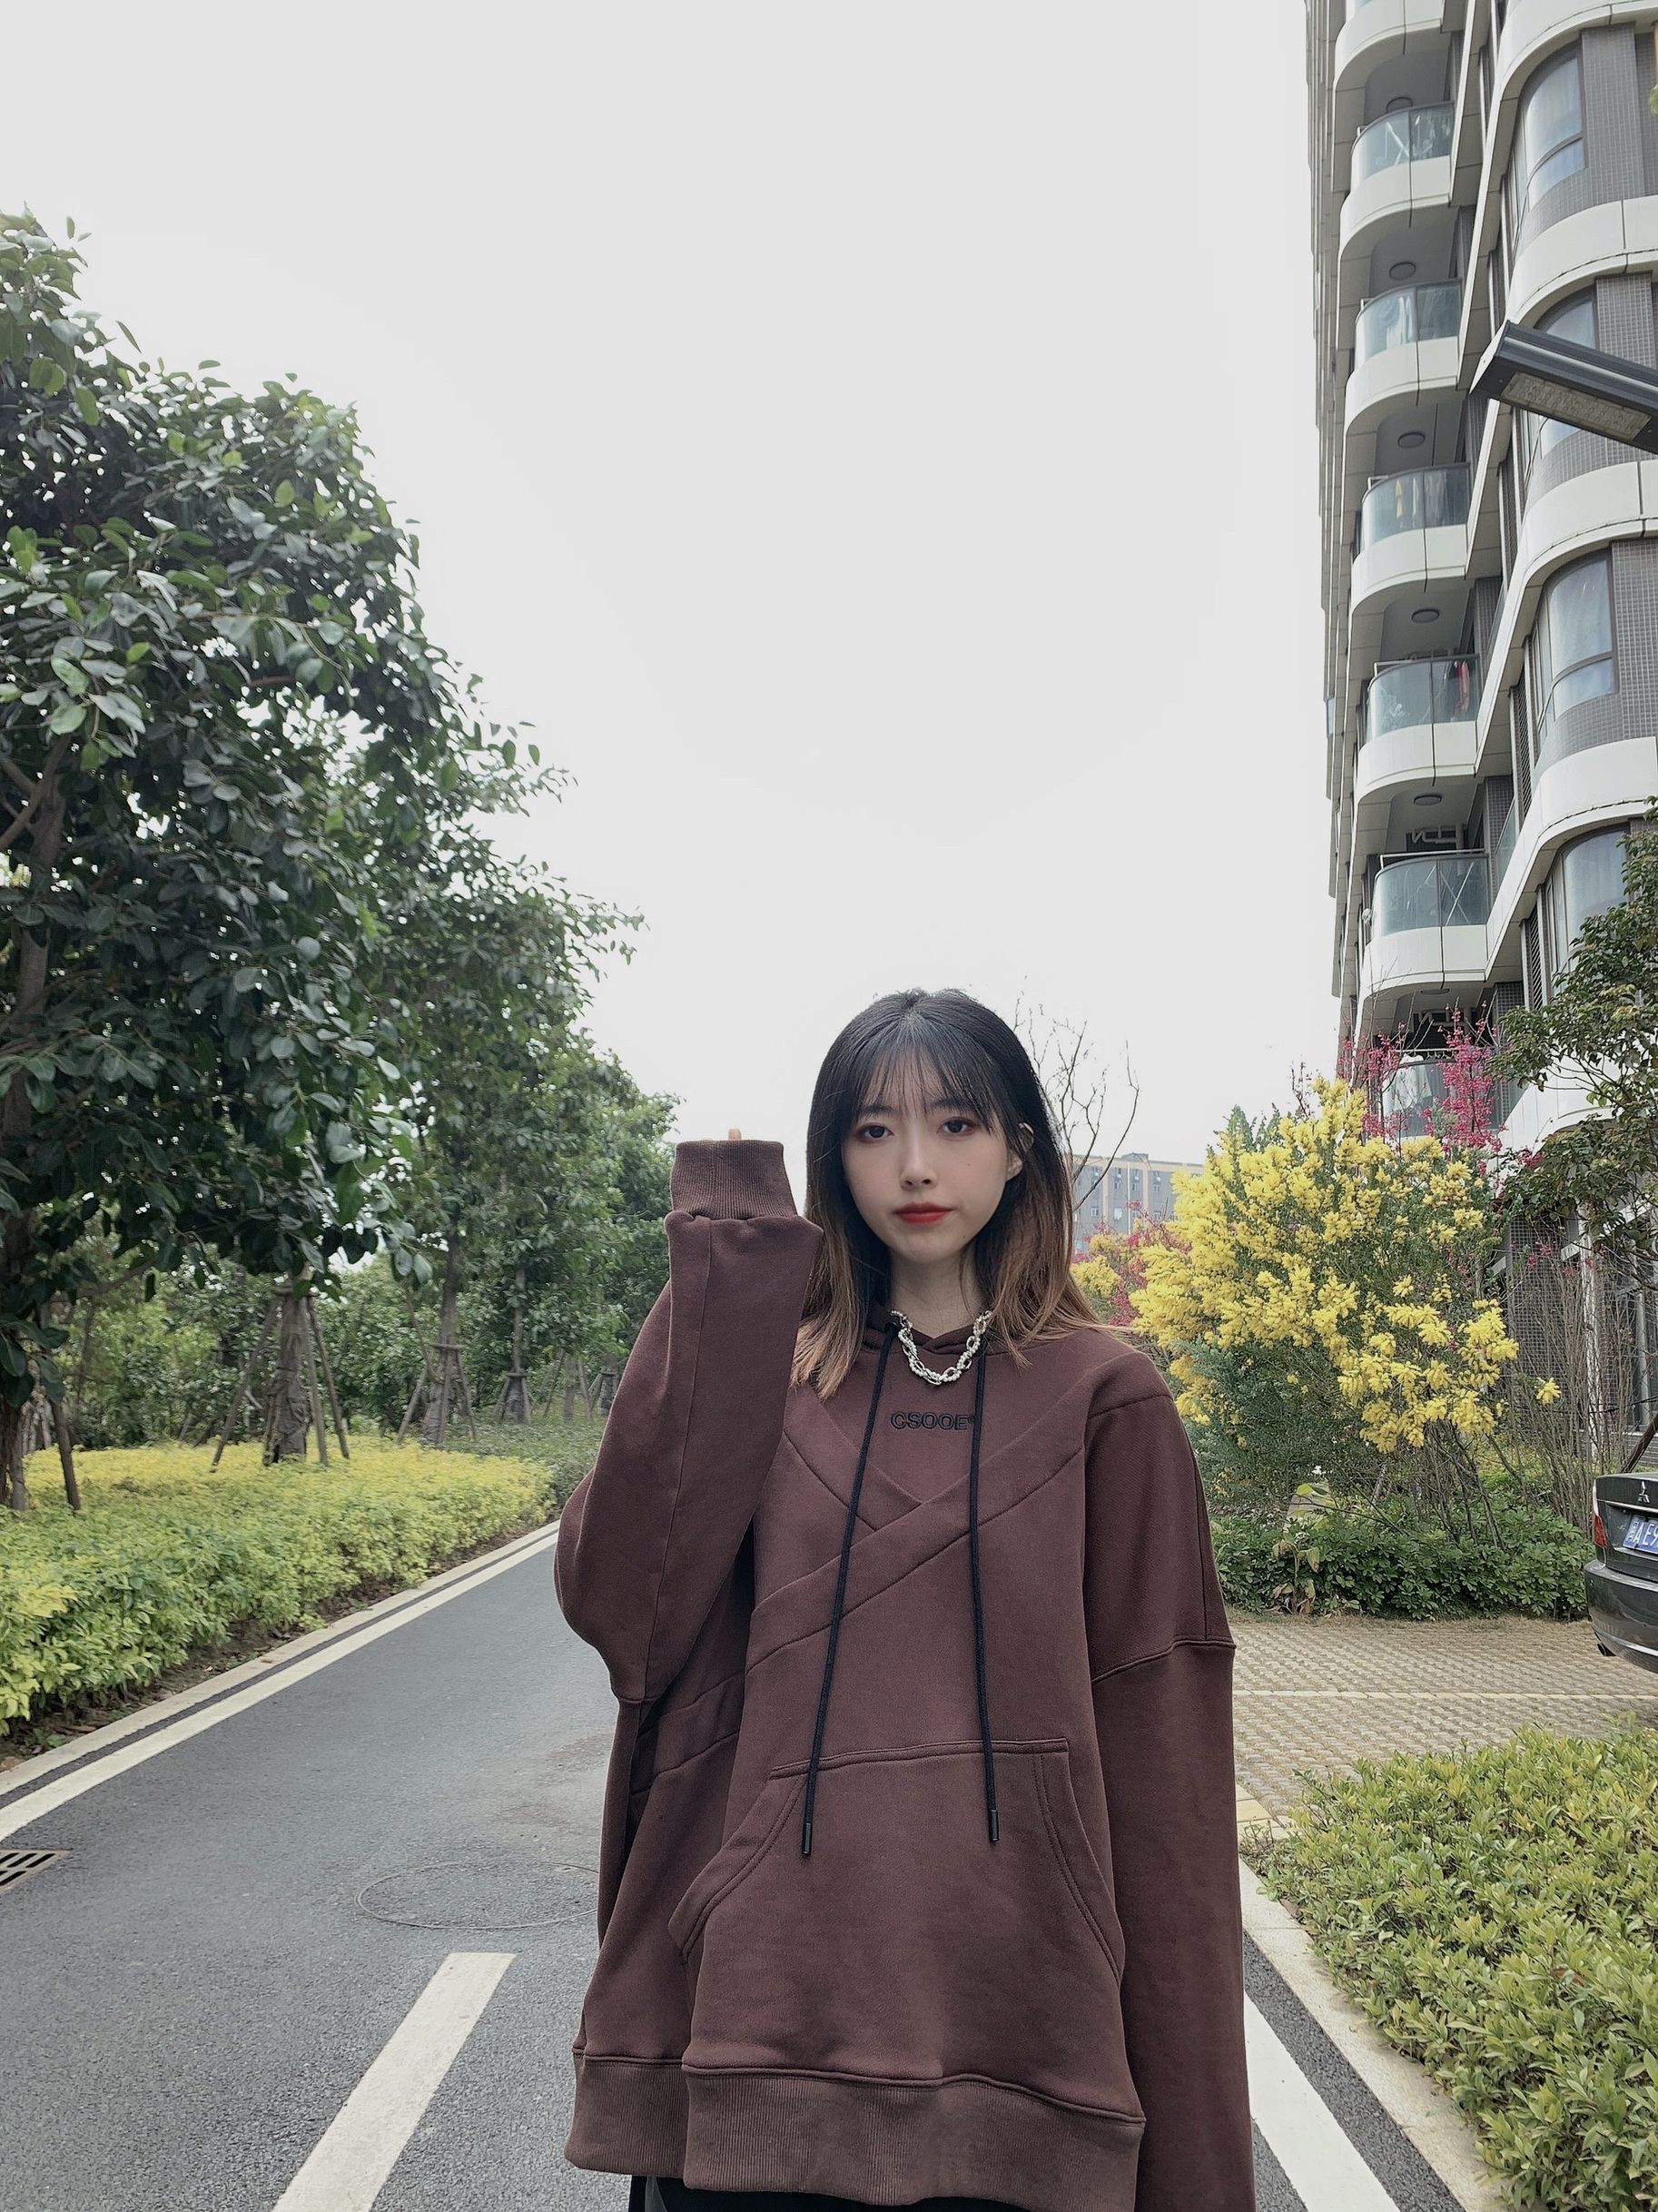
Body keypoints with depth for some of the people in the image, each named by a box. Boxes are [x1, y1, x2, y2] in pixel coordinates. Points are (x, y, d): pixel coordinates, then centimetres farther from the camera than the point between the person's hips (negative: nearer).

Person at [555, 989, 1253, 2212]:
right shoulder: (772, 1371, 5)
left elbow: (1160, 1754, -1)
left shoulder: (1102, 1397, 0)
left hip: (1006, 2021, -1)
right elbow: (620, 1610, -12)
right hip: (756, 2014, 1)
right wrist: (725, 1253, -12)